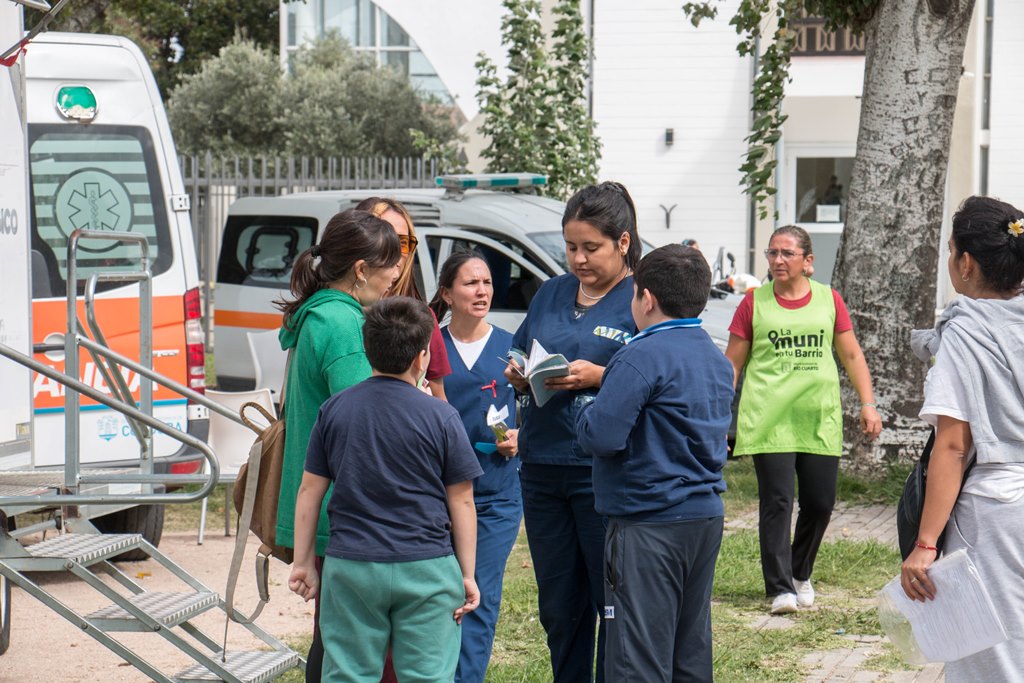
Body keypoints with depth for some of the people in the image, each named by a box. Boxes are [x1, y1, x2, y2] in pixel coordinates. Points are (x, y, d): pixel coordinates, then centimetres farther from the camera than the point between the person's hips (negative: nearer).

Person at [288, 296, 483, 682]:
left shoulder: (334, 410, 3)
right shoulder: (442, 418, -5)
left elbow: (309, 491, 6)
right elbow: (461, 501, -1)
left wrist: (303, 562, 15)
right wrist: (467, 574, 6)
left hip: (350, 567, 2)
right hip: (425, 570, -2)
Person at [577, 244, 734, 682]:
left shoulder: (644, 356, -15)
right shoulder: (718, 360, 13)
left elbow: (601, 436, -22)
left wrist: (586, 412, 1)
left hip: (650, 524, -9)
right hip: (707, 516, 9)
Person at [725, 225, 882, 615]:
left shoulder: (829, 300, 9)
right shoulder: (754, 302, 5)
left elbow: (852, 355, 13)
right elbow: (732, 363, 8)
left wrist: (867, 403, 5)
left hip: (820, 420, 2)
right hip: (768, 419, -2)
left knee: (820, 502, 5)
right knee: (777, 502, -8)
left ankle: (800, 573, 28)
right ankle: (780, 588, -4)